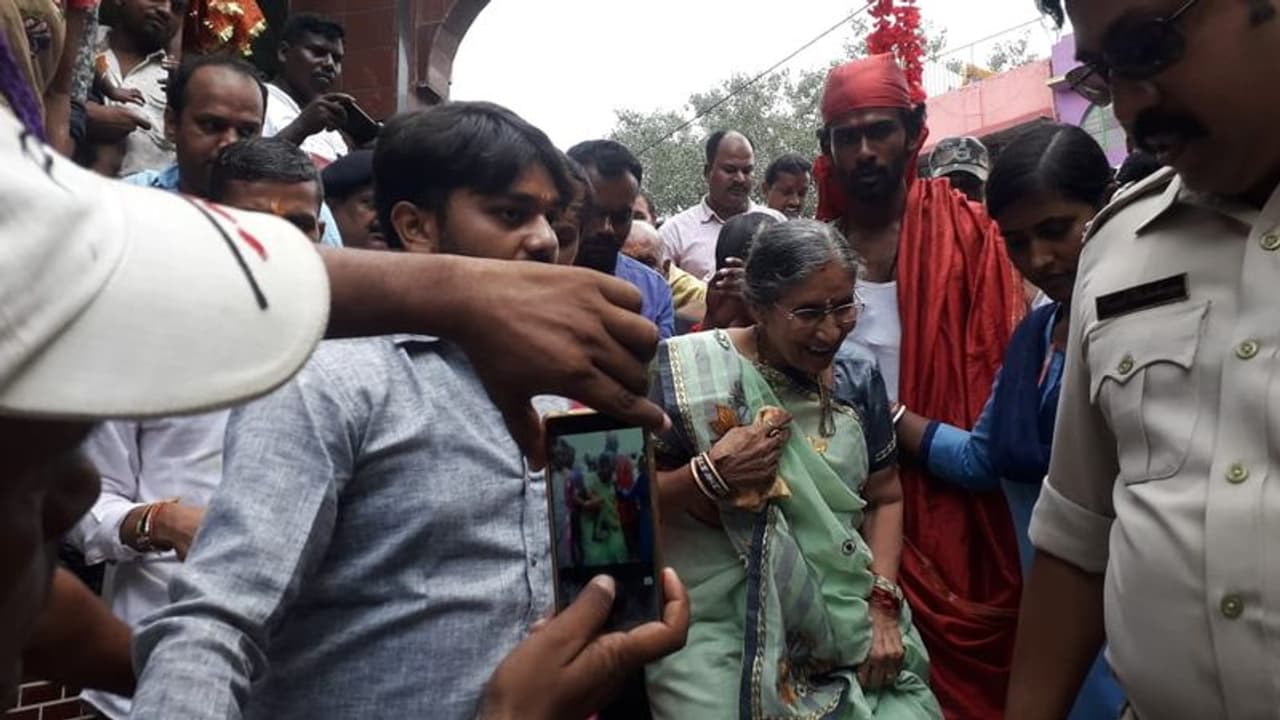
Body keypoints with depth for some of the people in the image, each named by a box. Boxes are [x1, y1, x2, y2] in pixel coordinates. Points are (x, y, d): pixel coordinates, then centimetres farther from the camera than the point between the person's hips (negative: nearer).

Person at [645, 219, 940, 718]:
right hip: (716, 634, -4)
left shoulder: (858, 378, 4)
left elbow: (885, 498, 10)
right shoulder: (688, 374, -12)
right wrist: (709, 474, -22)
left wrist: (883, 604, 0)